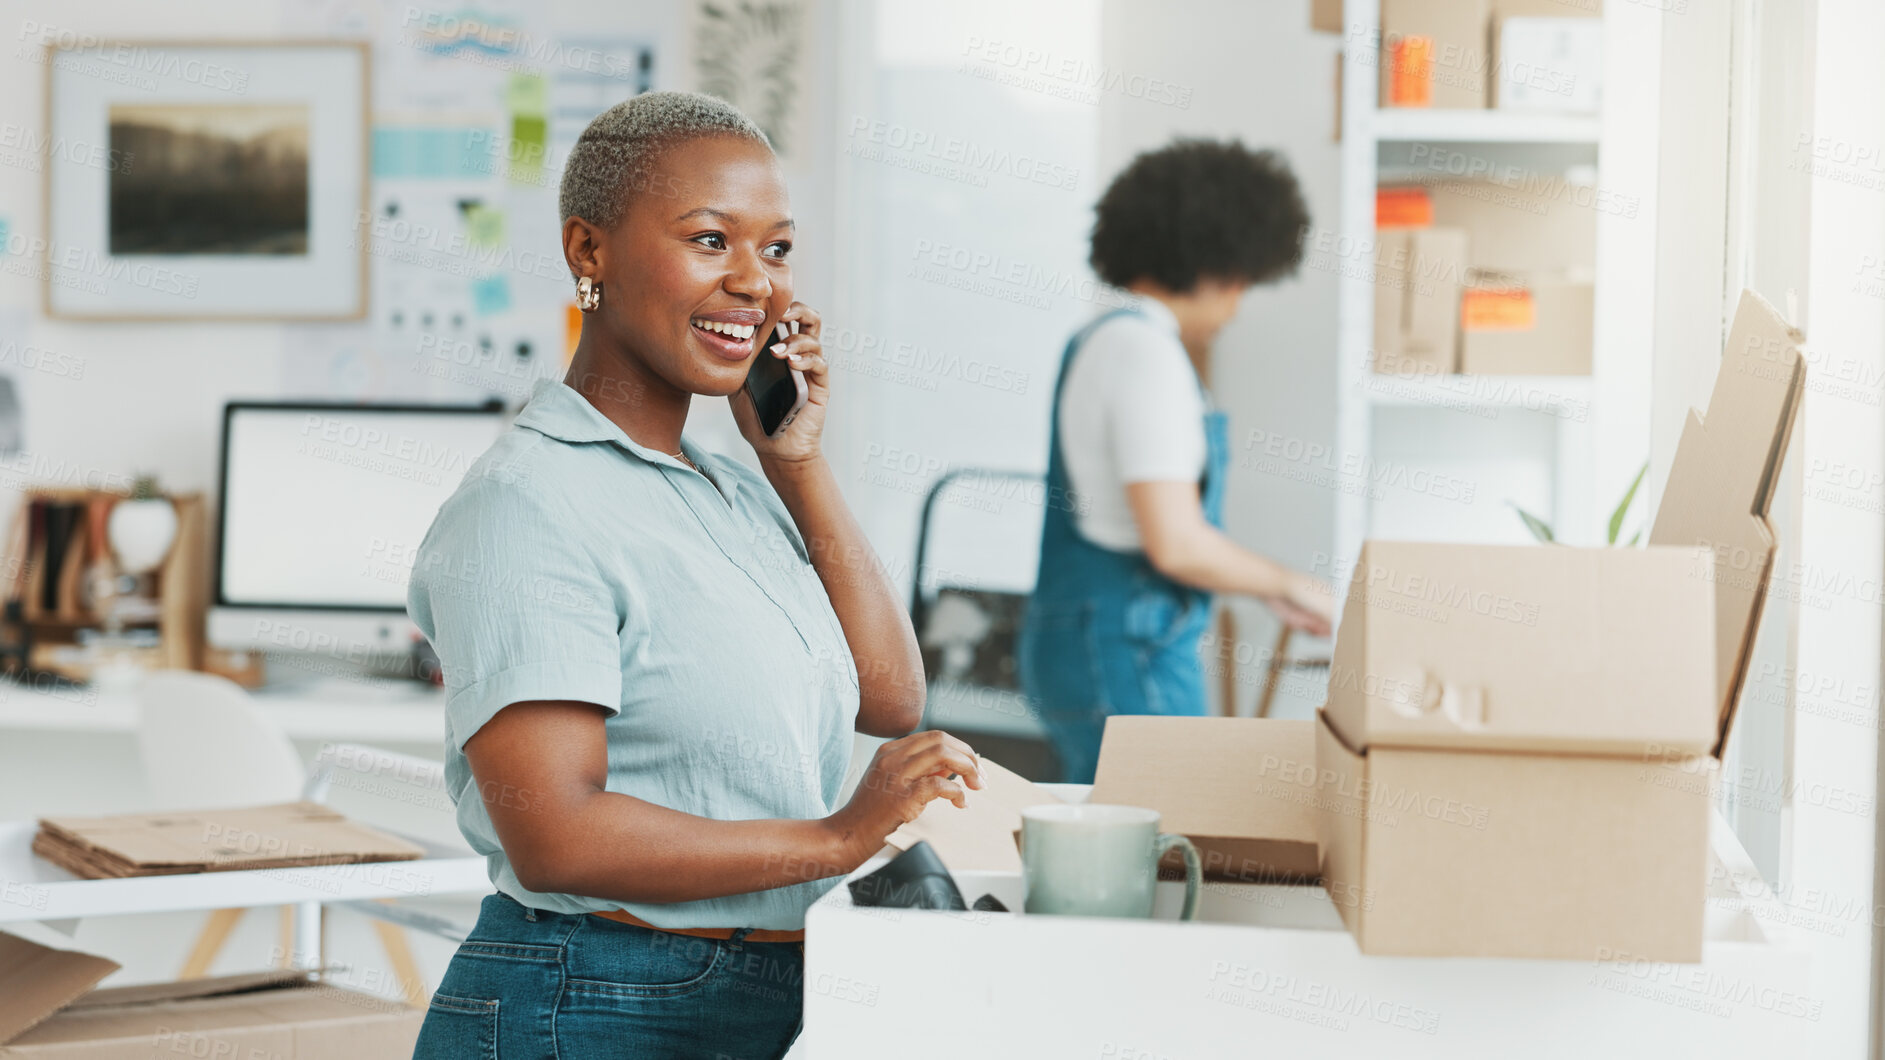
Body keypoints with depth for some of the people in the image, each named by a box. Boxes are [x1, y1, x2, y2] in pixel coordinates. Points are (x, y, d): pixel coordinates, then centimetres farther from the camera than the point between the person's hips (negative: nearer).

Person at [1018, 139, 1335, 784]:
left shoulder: (1096, 341, 15)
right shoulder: (1147, 351, -15)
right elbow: (1175, 544, -19)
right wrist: (1287, 585, -6)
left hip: (1075, 635, 10)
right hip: (1127, 653, -10)